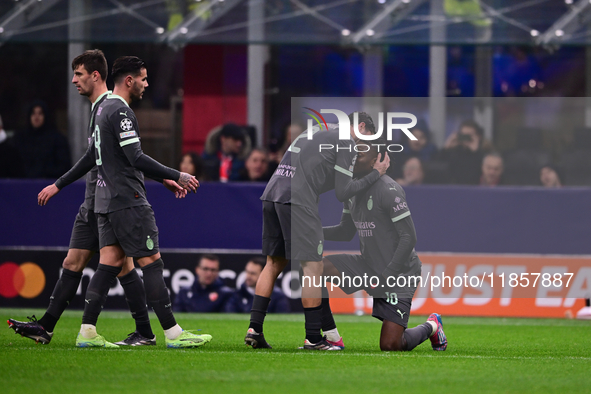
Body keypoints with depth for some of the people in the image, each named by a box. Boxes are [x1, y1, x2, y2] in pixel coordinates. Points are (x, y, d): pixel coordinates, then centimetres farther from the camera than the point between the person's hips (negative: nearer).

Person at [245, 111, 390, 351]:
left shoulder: (313, 132, 28)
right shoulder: (347, 143, 2)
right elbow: (343, 192, -2)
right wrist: (376, 174, 8)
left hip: (272, 195, 8)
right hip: (298, 202, -8)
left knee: (274, 263, 14)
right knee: (312, 266, -4)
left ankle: (254, 328, 8)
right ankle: (313, 338, -5)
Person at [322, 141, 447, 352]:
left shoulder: (389, 190, -19)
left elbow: (409, 237, -19)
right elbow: (346, 232, 16)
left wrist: (387, 276, -24)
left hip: (399, 271, -8)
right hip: (367, 266, 8)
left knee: (390, 345, -13)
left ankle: (431, 327, 21)